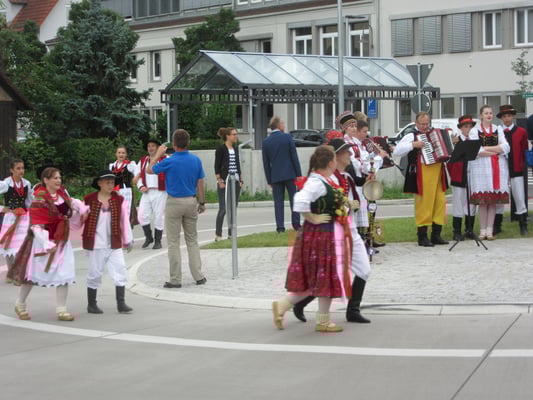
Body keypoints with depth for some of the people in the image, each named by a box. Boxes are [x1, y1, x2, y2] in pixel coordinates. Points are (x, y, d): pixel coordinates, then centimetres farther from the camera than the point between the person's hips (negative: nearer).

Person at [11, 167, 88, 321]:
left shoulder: (61, 192, 1)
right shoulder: (40, 200, -20)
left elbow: (70, 201, 25)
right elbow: (36, 225, -21)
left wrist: (82, 209, 10)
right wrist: (47, 244, -25)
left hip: (61, 240, 6)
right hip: (43, 240, -6)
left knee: (64, 275, -1)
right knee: (33, 274, 7)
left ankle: (61, 310, 5)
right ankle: (20, 304, 27)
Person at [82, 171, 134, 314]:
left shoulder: (119, 200, 4)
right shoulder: (89, 200, -1)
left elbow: (125, 220, 7)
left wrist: (128, 240, 8)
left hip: (114, 243, 2)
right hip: (95, 243, -2)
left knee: (120, 271, -3)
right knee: (95, 273, 4)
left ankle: (121, 303, 3)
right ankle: (91, 304, 16)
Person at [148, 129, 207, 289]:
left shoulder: (170, 162, -14)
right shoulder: (196, 160, -1)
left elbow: (150, 169, 2)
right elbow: (200, 183, 4)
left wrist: (158, 154, 14)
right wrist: (202, 202, 14)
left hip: (174, 202, -4)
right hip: (191, 202, 4)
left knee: (173, 242, 3)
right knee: (192, 240, 14)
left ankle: (175, 279, 4)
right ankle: (198, 276, 12)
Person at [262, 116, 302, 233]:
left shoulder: (266, 142, 2)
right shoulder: (287, 137, -4)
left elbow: (266, 163, 5)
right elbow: (294, 157, -5)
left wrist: (269, 180, 10)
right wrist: (299, 174, 0)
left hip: (275, 176, 2)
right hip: (290, 174, -2)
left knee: (278, 201, 3)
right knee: (294, 199, 6)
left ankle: (280, 226, -2)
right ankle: (296, 223, 2)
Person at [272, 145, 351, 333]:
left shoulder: (325, 180, 10)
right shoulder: (317, 183, -21)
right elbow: (300, 202, -35)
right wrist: (312, 218, -22)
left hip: (331, 236, 10)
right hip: (322, 235, -10)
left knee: (313, 280, 13)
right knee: (326, 277, 1)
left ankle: (282, 305, 16)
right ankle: (323, 321, 12)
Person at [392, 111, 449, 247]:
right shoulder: (411, 136, 3)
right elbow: (396, 151, -9)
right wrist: (413, 145, -16)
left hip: (438, 172, 6)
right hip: (422, 173, -6)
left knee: (440, 202, 4)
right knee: (424, 204, -6)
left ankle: (436, 234, 13)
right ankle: (422, 237, 1)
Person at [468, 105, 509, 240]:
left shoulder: (498, 130, 14)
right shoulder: (474, 131, 6)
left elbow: (506, 148, 0)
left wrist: (486, 148, -7)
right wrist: (496, 151, -6)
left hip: (497, 167, 2)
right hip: (480, 167, -2)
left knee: (493, 200, 0)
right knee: (482, 201, -4)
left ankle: (489, 230, 3)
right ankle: (482, 230, 2)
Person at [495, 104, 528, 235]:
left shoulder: (521, 132, 3)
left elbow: (525, 151, 7)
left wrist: (523, 164, 4)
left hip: (516, 169, 0)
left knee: (520, 198, 1)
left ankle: (523, 226, 8)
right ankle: (497, 226, 15)